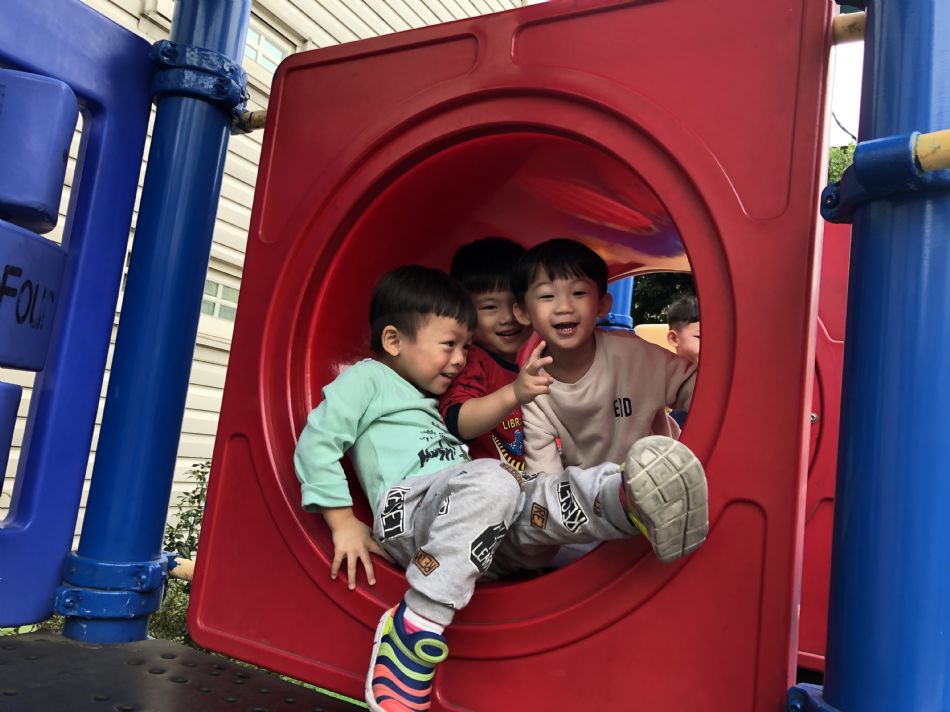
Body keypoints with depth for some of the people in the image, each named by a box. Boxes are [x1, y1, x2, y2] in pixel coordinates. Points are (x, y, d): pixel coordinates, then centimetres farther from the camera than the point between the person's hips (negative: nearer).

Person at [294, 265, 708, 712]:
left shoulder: (428, 404, 35)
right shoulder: (366, 378, 10)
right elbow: (316, 442, -1)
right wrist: (343, 522, -8)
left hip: (481, 531, 7)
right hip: (407, 511, -7)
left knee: (545, 496, -19)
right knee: (491, 480, -35)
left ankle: (629, 499, -51)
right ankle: (415, 626, -37)